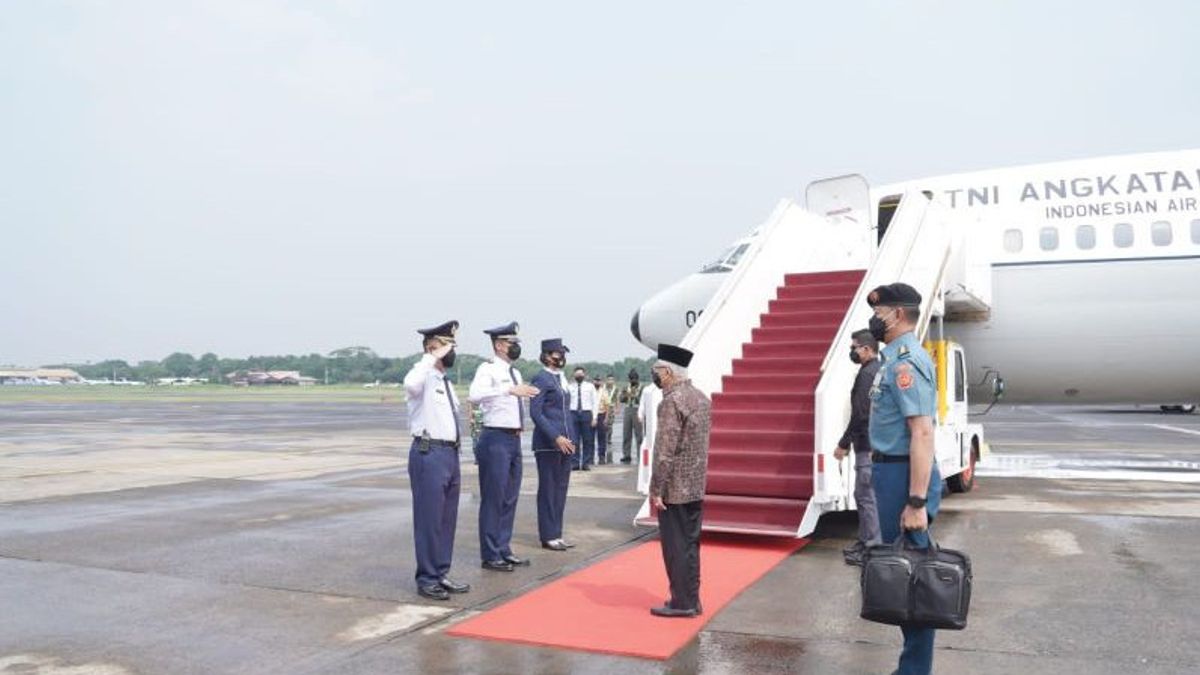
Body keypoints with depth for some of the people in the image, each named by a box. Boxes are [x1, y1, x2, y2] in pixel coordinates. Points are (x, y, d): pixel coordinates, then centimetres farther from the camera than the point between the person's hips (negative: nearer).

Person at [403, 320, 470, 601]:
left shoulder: (447, 382, 16)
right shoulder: (424, 376, -10)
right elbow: (410, 384, -36)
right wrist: (432, 358, -25)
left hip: (451, 453, 9)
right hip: (429, 454, -9)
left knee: (448, 519, 14)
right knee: (429, 519, 0)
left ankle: (441, 574, 25)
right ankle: (427, 578, 11)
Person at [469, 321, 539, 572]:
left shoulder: (515, 373, 14)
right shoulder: (488, 369, -11)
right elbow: (475, 394, -30)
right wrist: (510, 390, -39)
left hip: (514, 439, 8)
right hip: (496, 439, -8)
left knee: (510, 499, 14)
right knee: (493, 500, -1)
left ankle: (504, 550, 25)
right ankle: (491, 555, 9)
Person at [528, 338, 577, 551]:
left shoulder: (561, 378, 15)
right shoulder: (541, 379, -9)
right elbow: (535, 413, -15)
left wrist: (571, 439, 13)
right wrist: (556, 437, -19)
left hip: (564, 443, 8)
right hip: (548, 444, -8)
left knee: (561, 489, 11)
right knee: (548, 489, 0)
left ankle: (556, 534, 19)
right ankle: (548, 536, 9)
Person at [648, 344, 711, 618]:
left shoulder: (672, 401, -17)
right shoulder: (701, 398, 10)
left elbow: (665, 450, -20)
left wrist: (656, 489, -16)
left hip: (675, 488, -8)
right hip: (696, 487, 9)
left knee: (676, 546, 1)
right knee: (690, 544, 15)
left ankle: (682, 603, 8)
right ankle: (691, 600, 23)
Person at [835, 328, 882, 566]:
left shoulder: (867, 373, -15)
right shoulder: (878, 370, 16)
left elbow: (861, 414, -21)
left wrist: (843, 444, -14)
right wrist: (849, 442, 21)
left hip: (868, 447, -10)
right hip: (876, 446, 10)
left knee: (866, 496, -6)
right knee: (865, 495, 16)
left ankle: (871, 548, -2)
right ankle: (866, 542, 24)